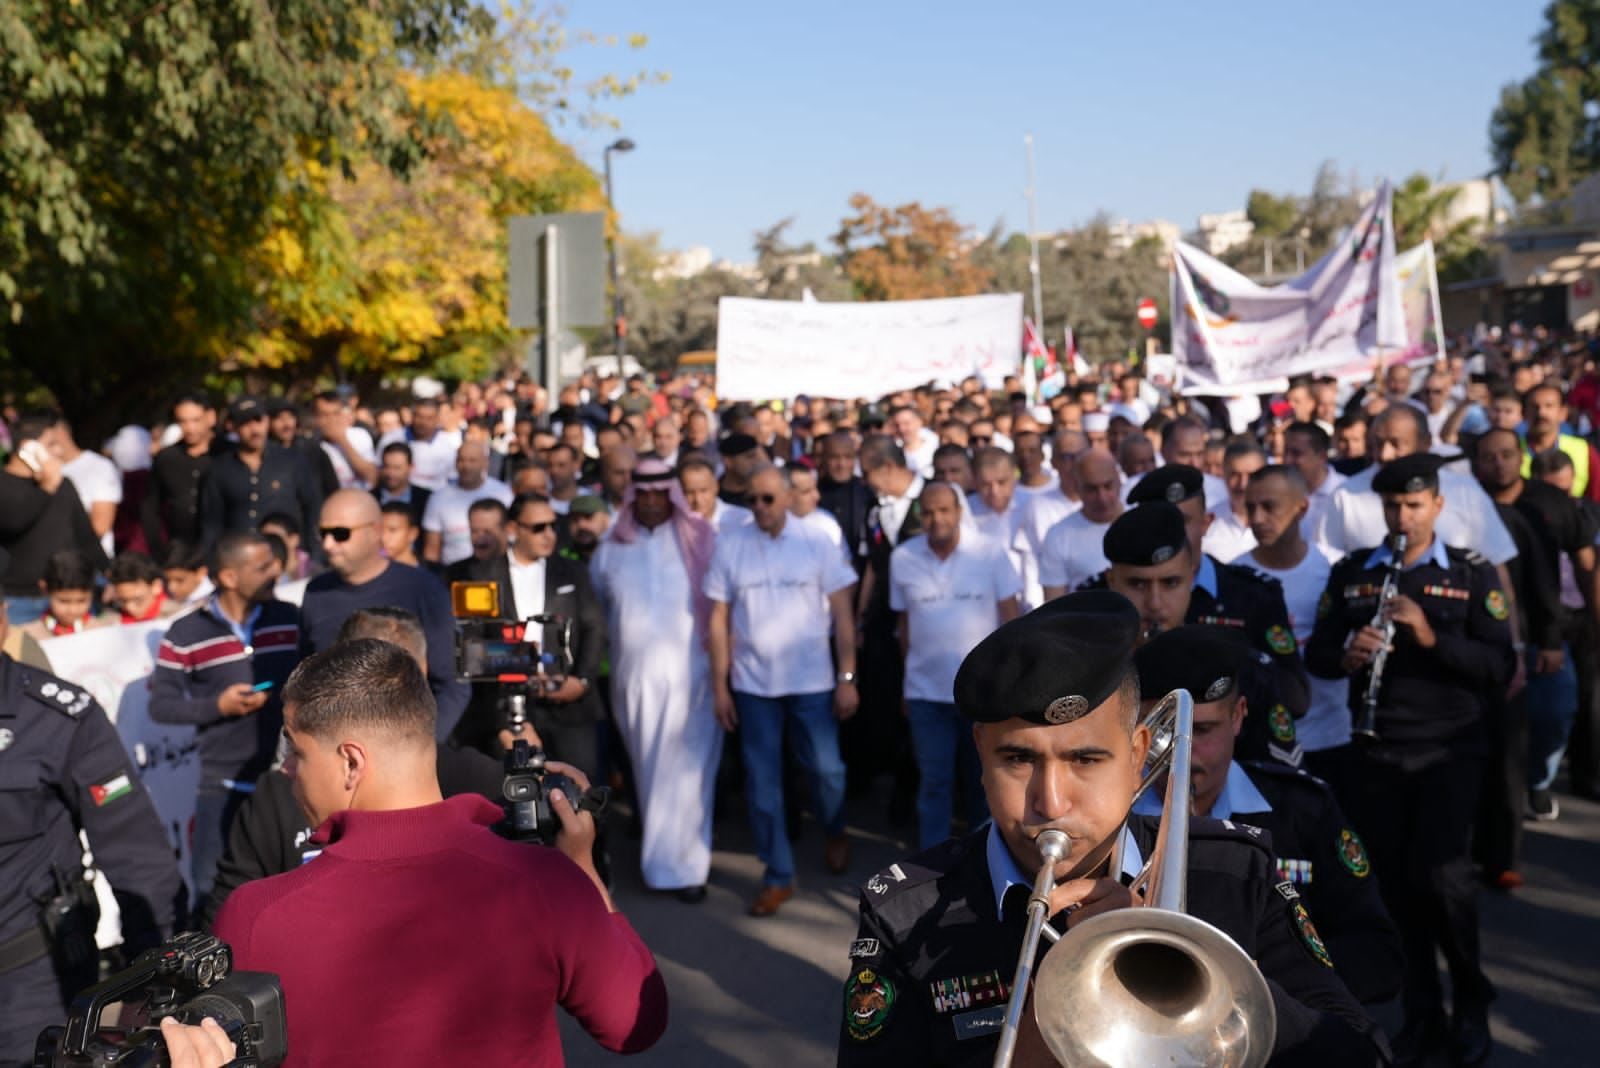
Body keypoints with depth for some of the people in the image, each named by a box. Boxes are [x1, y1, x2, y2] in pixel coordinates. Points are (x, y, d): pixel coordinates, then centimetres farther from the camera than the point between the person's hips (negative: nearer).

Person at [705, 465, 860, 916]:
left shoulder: (816, 544, -2)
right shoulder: (729, 546, 0)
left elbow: (843, 616, -1)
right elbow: (718, 620, 2)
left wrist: (848, 678, -6)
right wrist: (719, 686, 0)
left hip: (812, 681, -1)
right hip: (752, 684, 1)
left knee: (827, 770, 4)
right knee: (762, 783, 5)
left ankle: (834, 833, 36)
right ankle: (778, 876, 18)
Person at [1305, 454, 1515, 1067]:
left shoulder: (1473, 574, 1)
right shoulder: (1351, 573, 7)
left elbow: (1501, 666, -7)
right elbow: (1316, 654, 5)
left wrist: (1432, 637, -21)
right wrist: (1344, 654, -17)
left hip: (1450, 750, -2)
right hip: (1377, 753, 2)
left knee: (1441, 875, -9)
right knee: (1396, 883, 6)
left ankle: (1471, 1002, 17)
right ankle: (1421, 1015, 22)